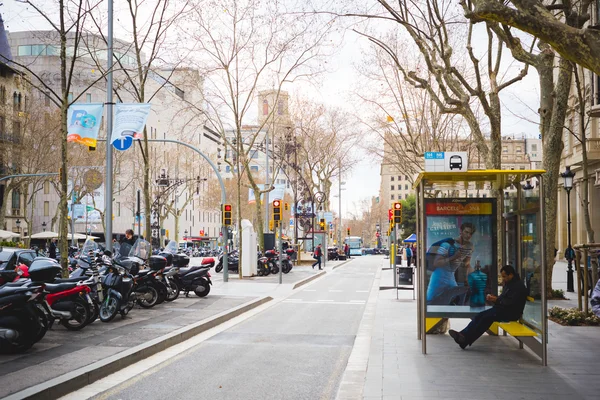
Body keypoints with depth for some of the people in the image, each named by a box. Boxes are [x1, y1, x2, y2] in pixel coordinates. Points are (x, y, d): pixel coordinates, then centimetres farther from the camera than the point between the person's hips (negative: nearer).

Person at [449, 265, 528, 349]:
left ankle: (466, 339, -26)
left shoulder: (519, 286, -13)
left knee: (487, 317, -25)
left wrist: (497, 300, -15)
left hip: (511, 313, -9)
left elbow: (511, 302, -22)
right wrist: (494, 298, 2)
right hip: (502, 309, 9)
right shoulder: (508, 284, 18)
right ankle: (463, 334, -24)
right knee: (481, 315, -11)